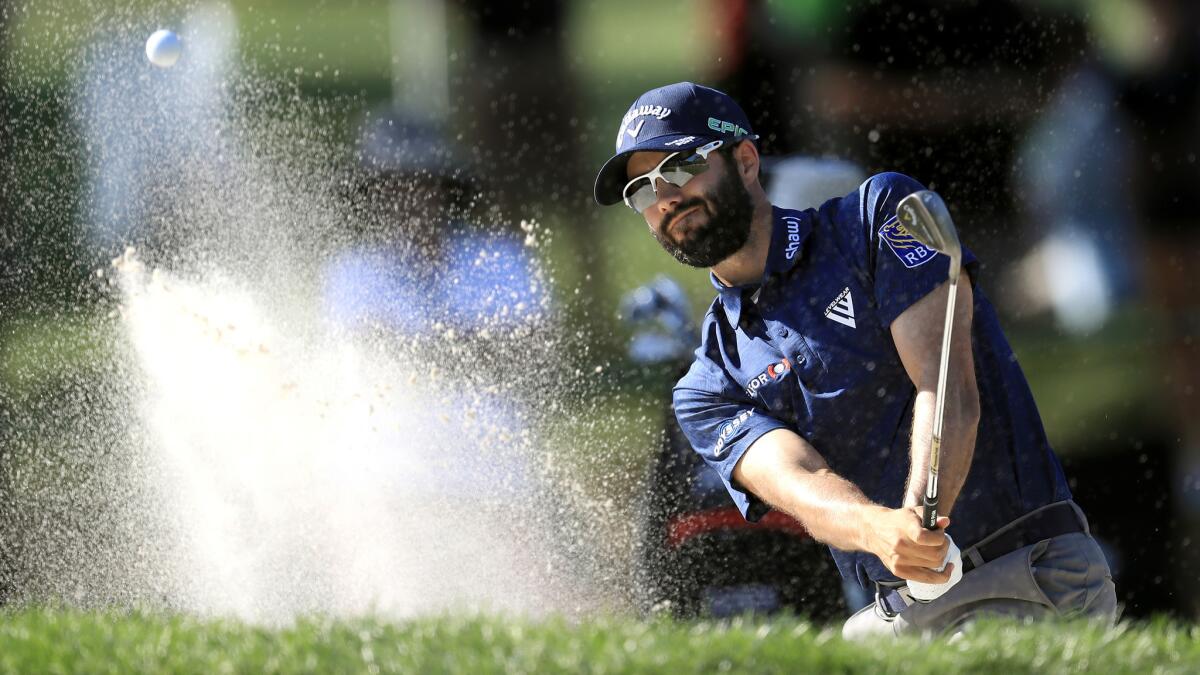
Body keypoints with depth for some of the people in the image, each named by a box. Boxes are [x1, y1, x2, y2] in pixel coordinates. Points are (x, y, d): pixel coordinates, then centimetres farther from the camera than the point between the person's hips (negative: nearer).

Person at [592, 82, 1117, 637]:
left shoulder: (880, 215, 3)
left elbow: (948, 386, -10)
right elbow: (799, 482, -9)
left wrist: (919, 519, -29)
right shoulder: (707, 392, 11)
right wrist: (878, 529, -33)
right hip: (901, 613, 5)